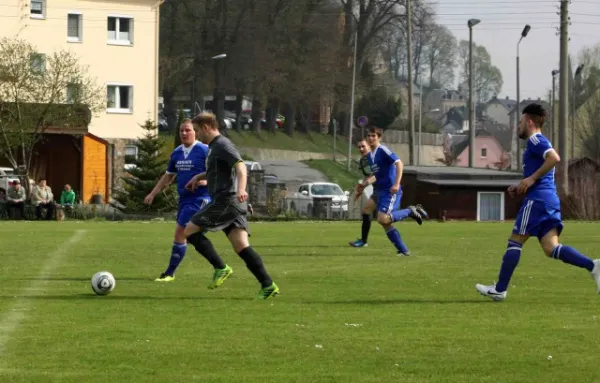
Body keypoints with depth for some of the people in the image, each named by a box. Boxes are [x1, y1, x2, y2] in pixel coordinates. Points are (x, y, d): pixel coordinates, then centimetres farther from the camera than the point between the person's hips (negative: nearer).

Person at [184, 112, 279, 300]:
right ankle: (268, 285, -10)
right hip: (234, 205, 10)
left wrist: (241, 189, -39)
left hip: (226, 200, -10)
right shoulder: (214, 147, 23)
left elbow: (240, 166, -24)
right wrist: (199, 177, 35)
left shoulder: (222, 145, -9)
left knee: (190, 230, -4)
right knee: (241, 246, 0)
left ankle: (221, 268, -7)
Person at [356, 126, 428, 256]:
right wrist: (364, 184, 13)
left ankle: (411, 211, -4)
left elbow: (399, 164, -20)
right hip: (380, 192, 9)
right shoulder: (370, 156, 16)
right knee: (386, 224, 3)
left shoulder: (383, 150, -10)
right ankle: (403, 250, 9)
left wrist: (396, 184, -27)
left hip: (391, 191, -9)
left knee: (383, 219, -22)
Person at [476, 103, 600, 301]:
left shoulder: (535, 140, -5)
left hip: (537, 199, -9)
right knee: (551, 248, 0)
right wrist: (521, 186, 19)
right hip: (550, 200, 9)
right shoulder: (537, 143, 25)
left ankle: (500, 289, 2)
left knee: (515, 241, -2)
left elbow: (554, 158, -24)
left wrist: (531, 179, -19)